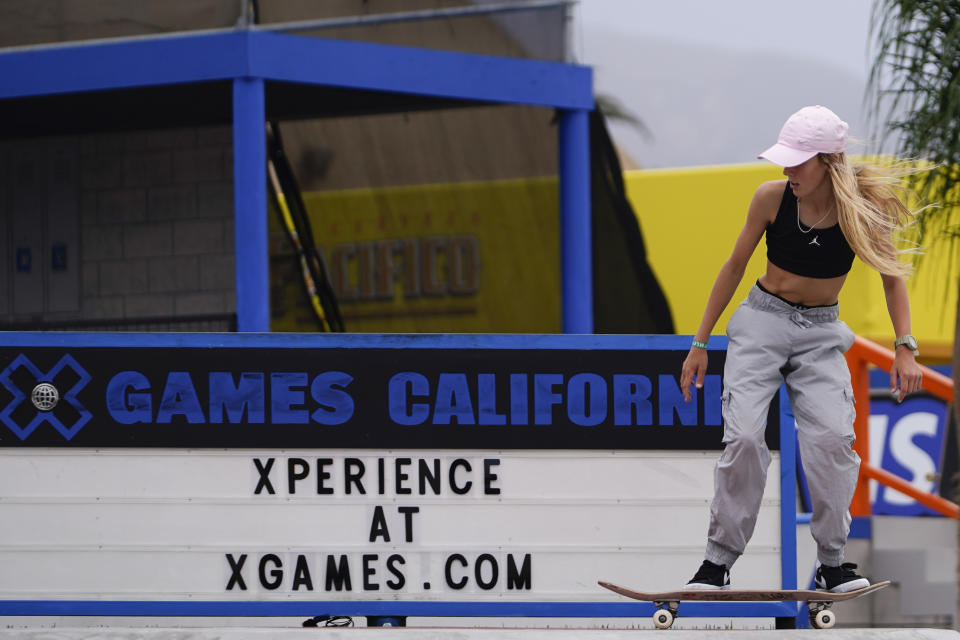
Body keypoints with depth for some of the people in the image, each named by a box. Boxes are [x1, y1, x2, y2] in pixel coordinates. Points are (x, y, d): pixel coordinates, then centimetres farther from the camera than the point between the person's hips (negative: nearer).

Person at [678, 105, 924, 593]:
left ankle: (832, 563, -4)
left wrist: (905, 348, -11)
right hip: (762, 320, 0)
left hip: (821, 334, 0)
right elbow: (735, 265, 1)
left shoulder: (861, 209, -14)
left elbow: (891, 276, -1)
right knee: (743, 437, -15)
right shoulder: (771, 198, -12)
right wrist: (700, 343, 4)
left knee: (832, 437, -19)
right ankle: (718, 561, -4)